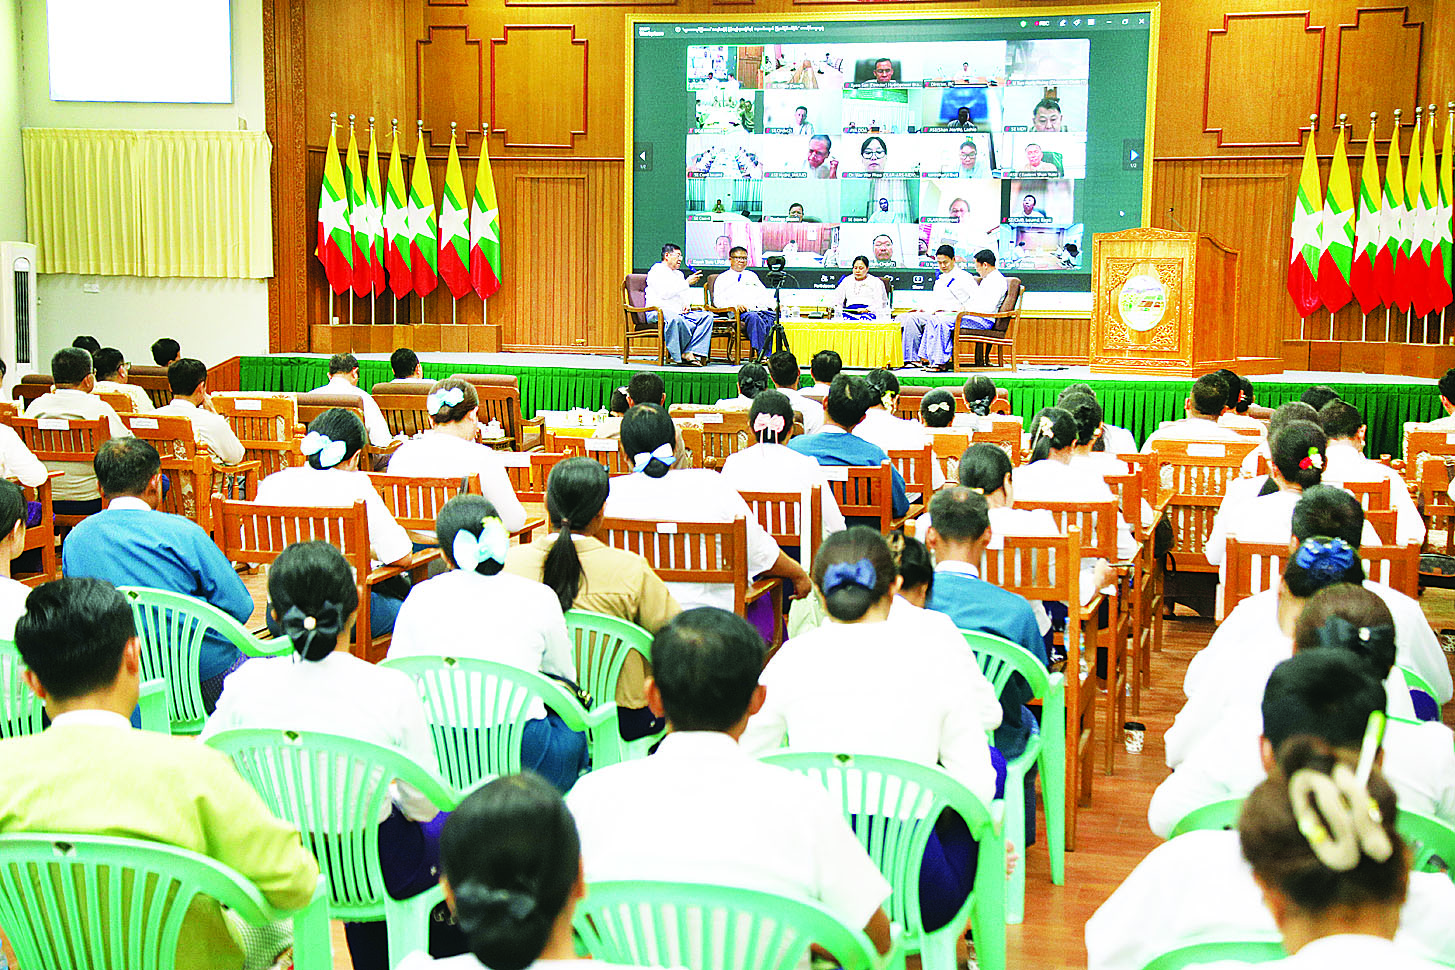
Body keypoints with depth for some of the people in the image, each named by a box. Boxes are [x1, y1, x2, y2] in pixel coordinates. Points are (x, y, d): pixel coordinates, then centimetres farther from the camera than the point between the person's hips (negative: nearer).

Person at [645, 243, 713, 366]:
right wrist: (687, 283, -13)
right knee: (674, 318, -43)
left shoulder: (679, 274, 27)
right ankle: (678, 355, -25)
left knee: (707, 316, -14)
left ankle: (689, 353, -27)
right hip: (658, 311, -8)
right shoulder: (656, 271, 0)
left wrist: (685, 305, 7)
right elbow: (664, 294, -15)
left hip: (678, 312, 8)